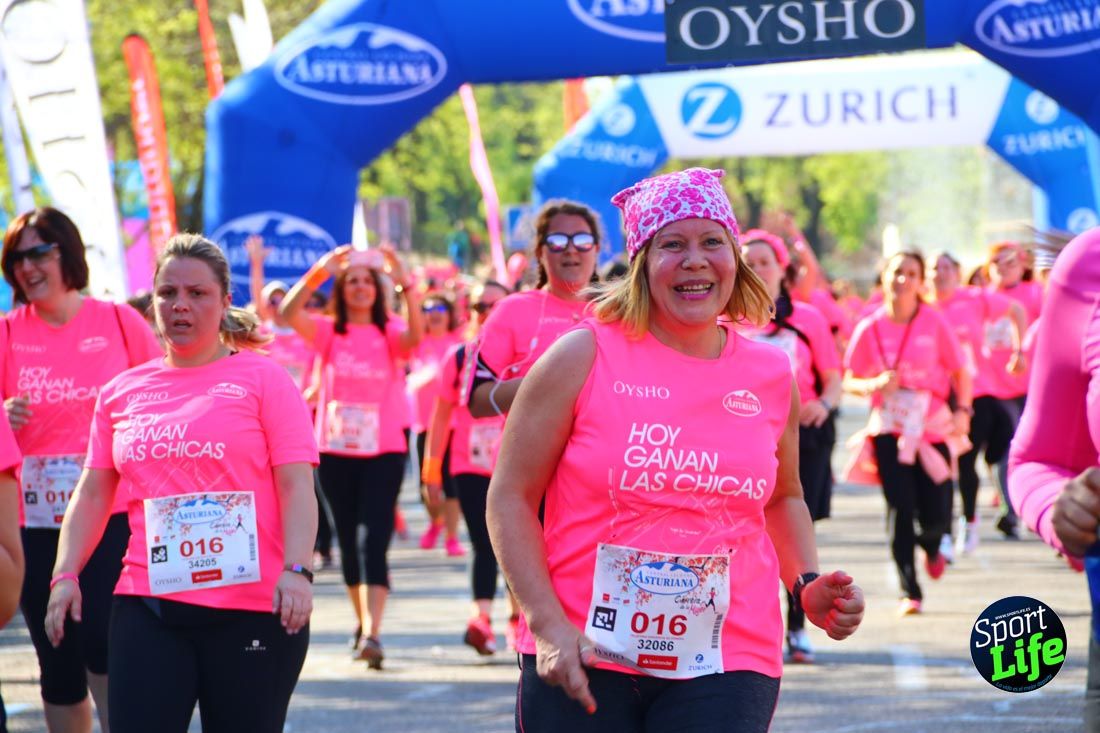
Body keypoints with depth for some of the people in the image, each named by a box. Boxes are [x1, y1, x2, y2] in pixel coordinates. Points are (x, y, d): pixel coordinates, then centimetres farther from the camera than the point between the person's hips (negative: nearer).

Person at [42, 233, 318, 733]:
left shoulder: (262, 379, 2)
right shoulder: (122, 392, 13)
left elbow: (296, 486, -4)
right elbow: (93, 492, 15)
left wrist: (296, 570, -18)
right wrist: (65, 574, 2)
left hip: (252, 608, -3)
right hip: (147, 606, 3)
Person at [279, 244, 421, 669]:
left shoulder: (389, 332, 0)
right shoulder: (328, 332, 3)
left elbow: (415, 336, -23)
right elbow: (288, 314, -15)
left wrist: (405, 284, -35)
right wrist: (317, 274, -29)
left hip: (384, 450, -2)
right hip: (335, 451, 2)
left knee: (373, 540, -13)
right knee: (349, 540, 11)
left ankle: (372, 634, -20)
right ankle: (362, 623, 27)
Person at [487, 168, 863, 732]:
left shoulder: (772, 376, 9)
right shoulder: (583, 358, -1)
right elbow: (510, 497, 0)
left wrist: (806, 583, 8)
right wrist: (548, 623, -10)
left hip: (725, 664, 2)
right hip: (579, 662, -1)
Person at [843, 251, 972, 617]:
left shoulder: (934, 323, -3)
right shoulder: (870, 329, -2)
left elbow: (959, 371, 4)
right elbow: (849, 380, 4)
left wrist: (963, 409, -10)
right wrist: (875, 385, -16)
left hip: (932, 426, 0)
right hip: (889, 427, 0)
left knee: (936, 514, -2)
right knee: (900, 508, -9)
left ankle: (930, 546, 36)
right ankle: (909, 591, 1)